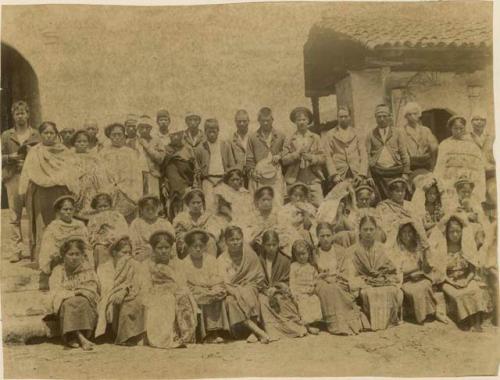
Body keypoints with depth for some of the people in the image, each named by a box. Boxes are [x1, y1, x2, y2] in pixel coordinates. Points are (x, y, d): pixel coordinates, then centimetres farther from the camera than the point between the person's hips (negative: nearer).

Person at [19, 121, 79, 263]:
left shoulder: (64, 152, 10)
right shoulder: (34, 152, 7)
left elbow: (71, 172, 7)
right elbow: (27, 174, 2)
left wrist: (74, 192, -1)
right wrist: (25, 191, -9)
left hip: (61, 194, 1)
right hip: (41, 195, -1)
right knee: (42, 225, -1)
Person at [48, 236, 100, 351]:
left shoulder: (88, 269, 11)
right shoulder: (58, 271, 9)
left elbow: (92, 291, 4)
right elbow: (56, 293, -2)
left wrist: (81, 292, -16)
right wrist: (73, 293, -15)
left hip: (86, 303, 1)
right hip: (65, 305, 0)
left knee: (82, 303, -33)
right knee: (69, 304, -34)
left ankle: (73, 337, -39)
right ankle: (81, 338, -46)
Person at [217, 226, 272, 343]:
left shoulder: (249, 254, 3)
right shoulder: (222, 260, 2)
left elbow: (259, 276, 6)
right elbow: (224, 283, -9)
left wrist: (246, 287, -6)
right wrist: (238, 291, -24)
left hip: (249, 288, 0)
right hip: (231, 292, 0)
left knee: (247, 295, -34)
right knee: (231, 301, -32)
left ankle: (254, 332, -35)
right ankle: (259, 332, -38)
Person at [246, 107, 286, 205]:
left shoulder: (280, 137, 11)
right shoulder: (252, 137, 9)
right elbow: (249, 159, 10)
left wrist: (279, 156, 0)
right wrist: (252, 172, -3)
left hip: (276, 177, 0)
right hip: (258, 178, 0)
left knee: (277, 204, -8)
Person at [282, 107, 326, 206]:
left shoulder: (315, 138, 12)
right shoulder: (289, 140, 9)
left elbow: (322, 158, 7)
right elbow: (284, 160, 1)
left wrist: (311, 158, -11)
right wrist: (297, 153, -11)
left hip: (313, 179, 1)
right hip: (295, 180, -1)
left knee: (319, 205, -9)